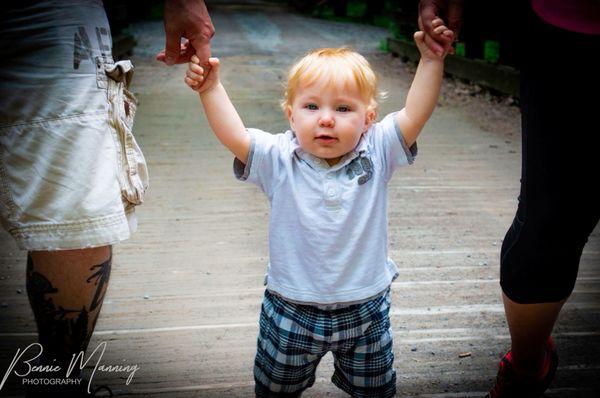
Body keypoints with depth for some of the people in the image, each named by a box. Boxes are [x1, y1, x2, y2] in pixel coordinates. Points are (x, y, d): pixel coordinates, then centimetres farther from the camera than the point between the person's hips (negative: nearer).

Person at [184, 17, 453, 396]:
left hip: (366, 308, 1)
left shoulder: (377, 154, -10)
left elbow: (414, 115, -18)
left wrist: (431, 60, -25)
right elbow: (233, 136, -25)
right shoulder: (279, 159, -14)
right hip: (292, 310, 0)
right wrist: (211, 88, -35)